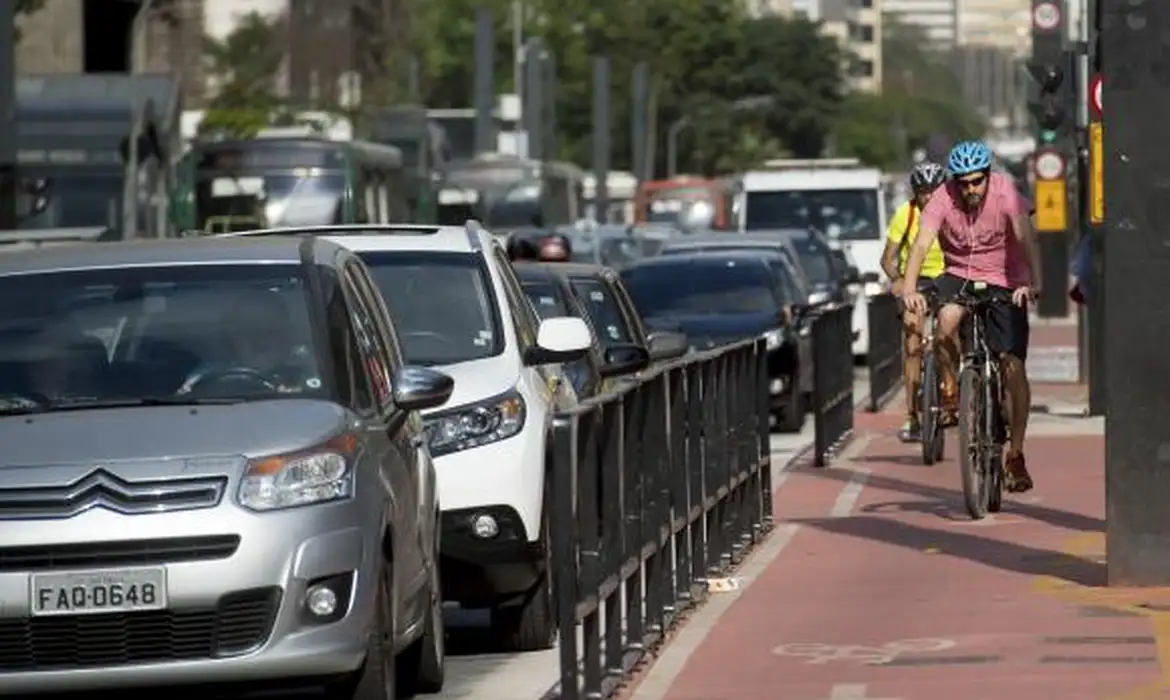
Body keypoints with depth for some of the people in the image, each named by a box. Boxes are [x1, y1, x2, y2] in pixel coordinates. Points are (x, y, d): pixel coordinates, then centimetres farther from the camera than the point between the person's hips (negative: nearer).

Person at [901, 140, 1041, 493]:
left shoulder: (1005, 192, -19)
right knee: (948, 318, -34)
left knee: (1013, 365, -10)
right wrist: (909, 288, -42)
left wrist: (1033, 282, -47)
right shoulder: (943, 198, -16)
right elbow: (922, 243, -25)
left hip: (1004, 282, -1)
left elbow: (1025, 238, -30)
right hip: (959, 275, 1)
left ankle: (1015, 456, -1)